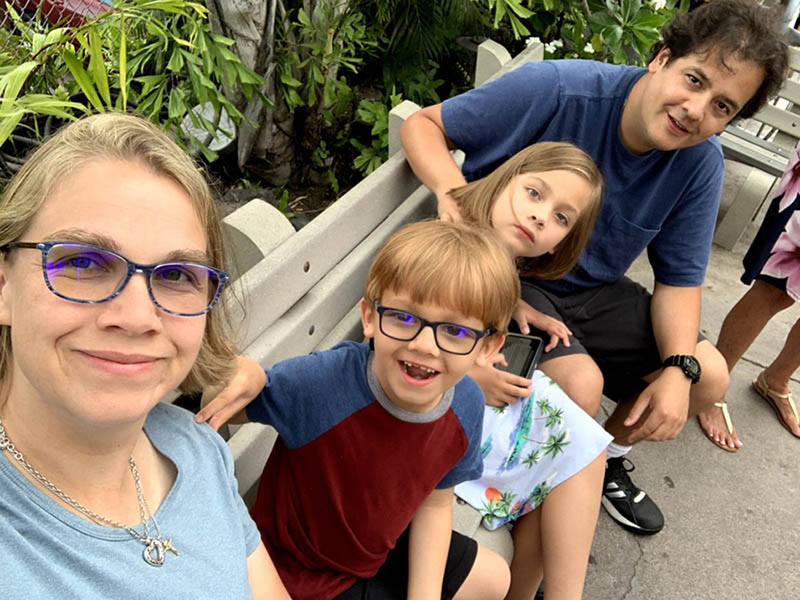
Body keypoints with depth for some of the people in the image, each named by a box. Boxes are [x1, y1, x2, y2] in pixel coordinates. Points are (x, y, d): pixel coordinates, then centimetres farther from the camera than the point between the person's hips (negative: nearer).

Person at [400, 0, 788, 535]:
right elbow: (423, 124, -17)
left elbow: (679, 279, -1)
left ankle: (609, 454, 30)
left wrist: (679, 368, -18)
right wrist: (451, 187, -39)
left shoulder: (701, 163, -9)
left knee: (710, 376, 1)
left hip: (593, 290, 6)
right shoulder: (557, 90, -25)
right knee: (581, 382, -29)